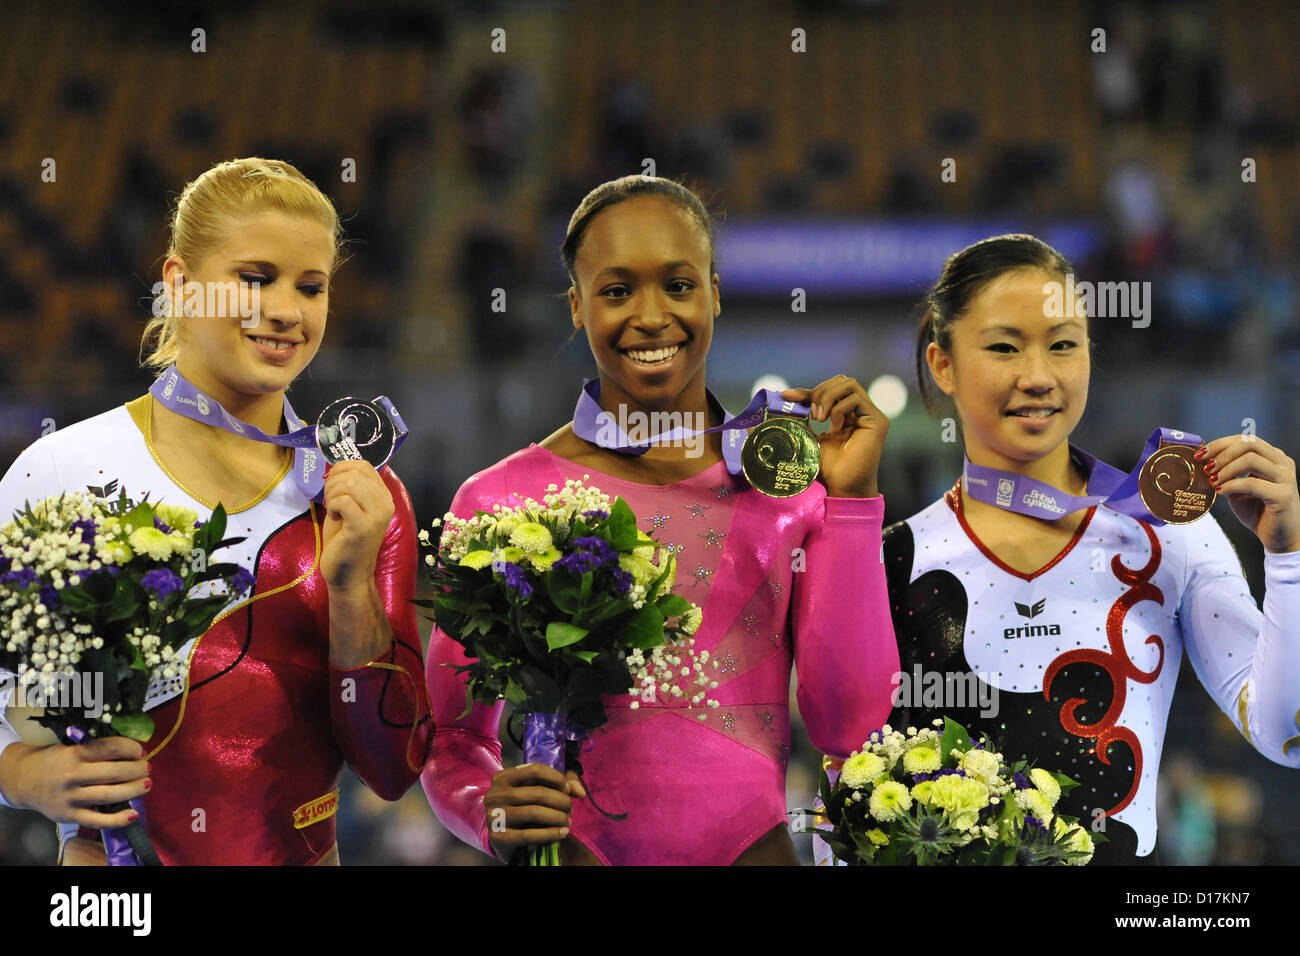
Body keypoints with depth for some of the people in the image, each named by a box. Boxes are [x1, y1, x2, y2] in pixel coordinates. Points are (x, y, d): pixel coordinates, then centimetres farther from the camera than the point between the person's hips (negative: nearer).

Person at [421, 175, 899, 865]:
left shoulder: (795, 487, 1)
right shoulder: (500, 502, -3)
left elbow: (849, 727, -7)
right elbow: (453, 742, 4)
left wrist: (852, 497, -8)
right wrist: (492, 813, -17)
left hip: (753, 844, 1)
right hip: (577, 850, -1)